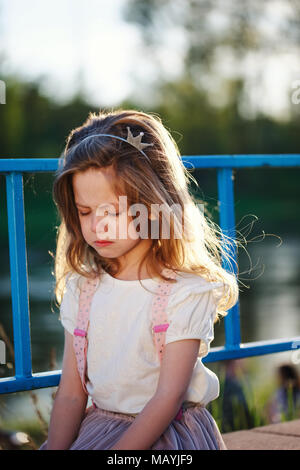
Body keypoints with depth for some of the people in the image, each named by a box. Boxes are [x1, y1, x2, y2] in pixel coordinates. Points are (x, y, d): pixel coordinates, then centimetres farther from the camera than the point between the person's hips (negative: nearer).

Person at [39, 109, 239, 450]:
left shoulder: (186, 292, -12)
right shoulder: (80, 287, 5)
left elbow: (168, 397, -15)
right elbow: (71, 394, 3)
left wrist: (115, 453, -24)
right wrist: (55, 449, -13)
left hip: (170, 434, -4)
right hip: (97, 427, 5)